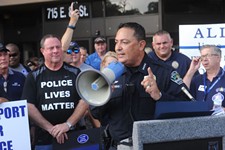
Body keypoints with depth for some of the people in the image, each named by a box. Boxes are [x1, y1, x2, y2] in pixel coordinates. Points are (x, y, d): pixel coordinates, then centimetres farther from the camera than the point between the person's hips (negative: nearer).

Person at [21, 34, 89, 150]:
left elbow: (84, 101, 0)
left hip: (74, 136, 1)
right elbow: (28, 106, -4)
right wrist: (51, 128, -13)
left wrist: (68, 124, -13)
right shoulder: (34, 76, 3)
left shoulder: (75, 73, 5)